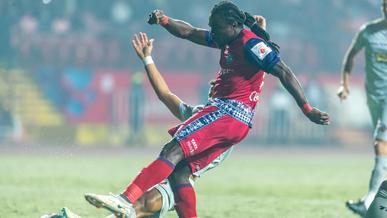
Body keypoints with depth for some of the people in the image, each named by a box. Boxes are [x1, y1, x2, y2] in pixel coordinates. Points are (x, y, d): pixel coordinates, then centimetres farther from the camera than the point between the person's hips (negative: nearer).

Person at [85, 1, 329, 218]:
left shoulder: (250, 44, -8)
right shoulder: (228, 41, 20)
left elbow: (284, 73, -14)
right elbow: (189, 32, 27)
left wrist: (306, 108, -19)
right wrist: (164, 20, 8)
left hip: (230, 112, -10)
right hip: (224, 112, 10)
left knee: (172, 151, -23)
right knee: (178, 173, 2)